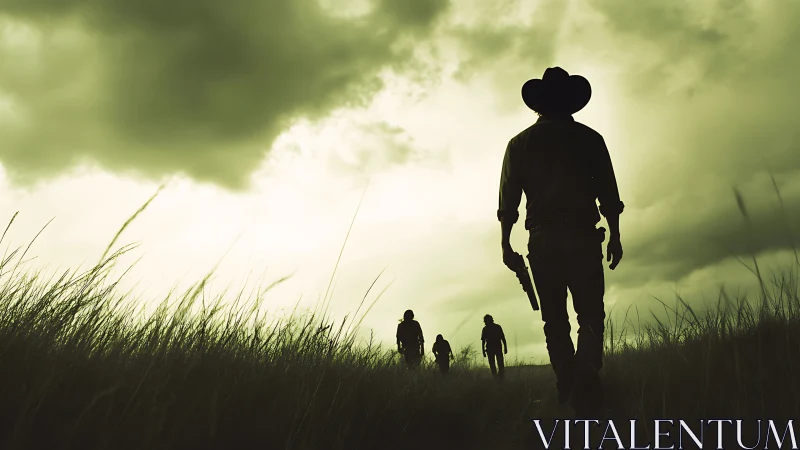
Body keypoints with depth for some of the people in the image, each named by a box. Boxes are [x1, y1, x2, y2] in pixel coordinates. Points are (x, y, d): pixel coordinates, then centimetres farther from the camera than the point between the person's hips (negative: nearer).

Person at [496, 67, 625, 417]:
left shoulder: (520, 143, 10)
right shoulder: (589, 138, 8)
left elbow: (508, 198, 5)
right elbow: (608, 193, 4)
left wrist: (505, 244, 7)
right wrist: (614, 236, 9)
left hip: (543, 239, 1)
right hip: (583, 235, -1)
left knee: (555, 320, 7)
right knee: (590, 315, -2)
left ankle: (569, 394, 4)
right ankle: (586, 392, -19)